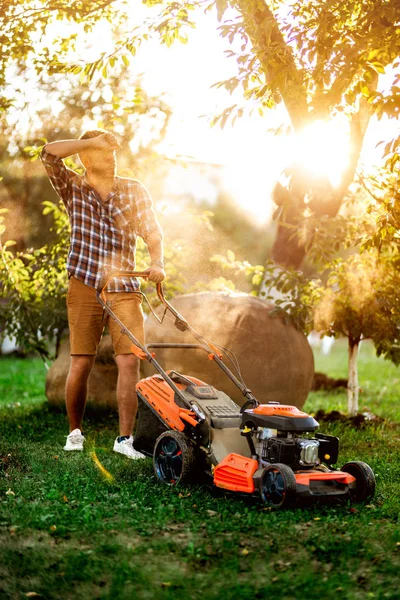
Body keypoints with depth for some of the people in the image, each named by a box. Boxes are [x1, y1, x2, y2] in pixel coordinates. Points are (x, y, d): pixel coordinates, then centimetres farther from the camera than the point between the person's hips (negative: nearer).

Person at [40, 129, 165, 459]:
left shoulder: (134, 190, 8)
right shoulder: (73, 188, 5)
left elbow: (152, 232, -1)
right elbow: (49, 153, -11)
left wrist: (158, 263, -20)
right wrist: (92, 141, -9)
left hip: (125, 289, 1)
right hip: (85, 288, -1)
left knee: (130, 361, -10)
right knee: (81, 364, 0)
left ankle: (125, 438, -5)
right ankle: (75, 432, 20)